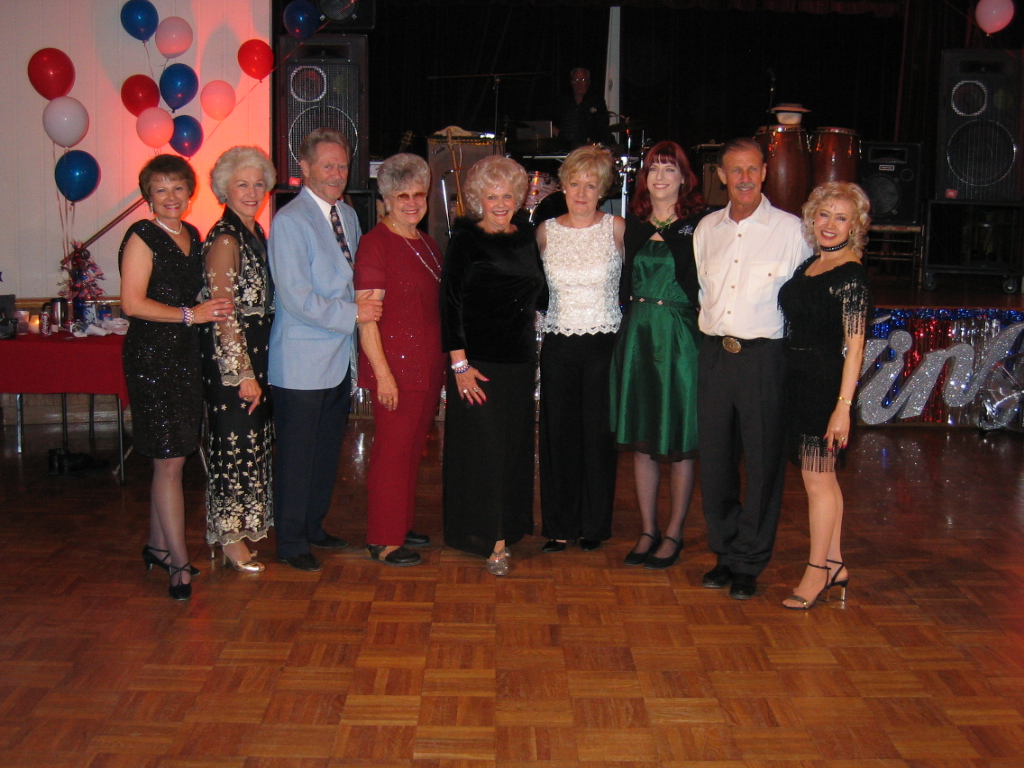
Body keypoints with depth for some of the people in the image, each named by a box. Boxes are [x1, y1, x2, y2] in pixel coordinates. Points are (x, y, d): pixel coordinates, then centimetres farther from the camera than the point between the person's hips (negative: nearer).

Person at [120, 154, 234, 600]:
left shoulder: (191, 235, 14)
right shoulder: (142, 237, -9)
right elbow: (133, 303, -16)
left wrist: (215, 309, 6)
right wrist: (191, 314, -15)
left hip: (186, 354, 7)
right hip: (152, 356, -7)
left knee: (170, 458, 13)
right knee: (170, 461, -6)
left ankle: (158, 546, 26)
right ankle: (179, 564, 1)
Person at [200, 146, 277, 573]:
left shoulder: (255, 233, 10)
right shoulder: (225, 239, -16)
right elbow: (224, 314, -19)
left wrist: (257, 368, 13)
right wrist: (243, 373, -19)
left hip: (256, 352, 9)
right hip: (231, 358, -9)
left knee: (255, 440, 15)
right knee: (235, 443, 0)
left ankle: (243, 524, 28)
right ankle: (229, 538, 12)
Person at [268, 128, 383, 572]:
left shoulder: (348, 215, 12)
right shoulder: (289, 222, -13)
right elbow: (297, 299, -20)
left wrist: (362, 309, 2)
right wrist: (352, 312, -17)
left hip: (340, 357, 8)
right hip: (302, 361, -8)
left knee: (328, 450, 17)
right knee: (297, 455, 2)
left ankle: (313, 526, 32)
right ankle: (290, 542, 15)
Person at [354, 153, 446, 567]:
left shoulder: (427, 244, 14)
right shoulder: (375, 243, -10)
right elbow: (365, 315, -15)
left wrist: (444, 362, 16)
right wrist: (383, 373, -19)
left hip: (428, 365, 8)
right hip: (395, 366, -8)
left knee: (413, 448, 14)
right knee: (392, 449, -3)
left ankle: (401, 525, 27)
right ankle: (383, 540, 8)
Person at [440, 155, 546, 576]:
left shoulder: (526, 236, 9)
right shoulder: (465, 239, -6)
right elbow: (451, 302, -10)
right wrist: (459, 363, -15)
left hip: (520, 357, 5)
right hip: (478, 360, -5)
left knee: (515, 443, 10)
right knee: (482, 445, -2)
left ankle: (507, 528, 23)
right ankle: (490, 538, 6)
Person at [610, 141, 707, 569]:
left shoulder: (699, 225, -5)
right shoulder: (633, 224, 10)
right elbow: (623, 284, 12)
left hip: (681, 336, -5)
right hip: (637, 335, 5)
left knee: (679, 443, 3)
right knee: (640, 440, 9)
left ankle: (674, 535, 15)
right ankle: (648, 531, 21)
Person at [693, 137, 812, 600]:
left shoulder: (790, 229, -1)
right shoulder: (707, 228, 11)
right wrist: (711, 333, 14)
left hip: (764, 356, -4)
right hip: (714, 353, 4)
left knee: (762, 463, 2)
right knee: (714, 459, 8)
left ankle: (750, 564, 15)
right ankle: (725, 553, 24)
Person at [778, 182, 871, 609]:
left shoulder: (851, 275, -13)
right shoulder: (810, 265, 12)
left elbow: (854, 346, -17)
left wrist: (843, 405, -22)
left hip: (825, 382, -8)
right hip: (800, 381, 8)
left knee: (816, 479, -1)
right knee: (823, 477, 15)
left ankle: (817, 572, 11)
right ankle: (833, 564, 26)